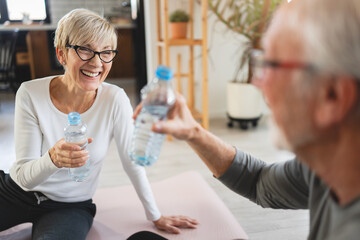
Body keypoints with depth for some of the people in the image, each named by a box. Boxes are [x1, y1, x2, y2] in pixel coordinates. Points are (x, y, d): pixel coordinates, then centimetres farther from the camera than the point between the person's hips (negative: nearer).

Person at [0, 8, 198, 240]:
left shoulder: (115, 99, -17)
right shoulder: (30, 94, -16)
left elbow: (133, 162, -8)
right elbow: (24, 177, -17)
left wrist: (156, 217, -2)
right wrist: (52, 159, -38)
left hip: (71, 206, -1)